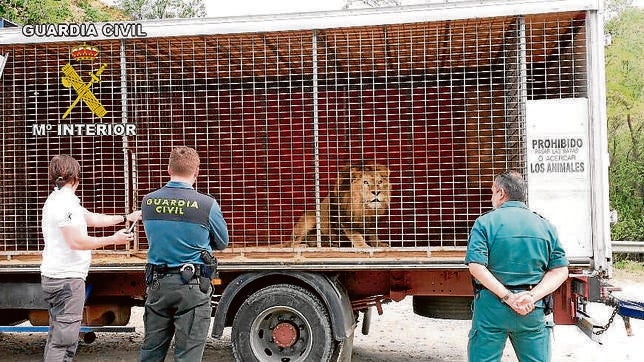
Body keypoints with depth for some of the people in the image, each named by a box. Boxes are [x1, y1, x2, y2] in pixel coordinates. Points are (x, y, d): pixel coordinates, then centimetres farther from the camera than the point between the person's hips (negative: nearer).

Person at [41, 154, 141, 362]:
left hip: (54, 277, 10)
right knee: (63, 342, -7)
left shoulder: (57, 199, 15)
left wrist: (126, 218, 23)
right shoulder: (65, 202, -17)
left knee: (56, 337, 17)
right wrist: (114, 239, -14)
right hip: (67, 278, -10)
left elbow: (93, 218, 21)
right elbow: (76, 242, -22)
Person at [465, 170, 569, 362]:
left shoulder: (485, 222, -2)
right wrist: (532, 296, -10)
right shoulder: (545, 225, 7)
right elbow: (561, 270, 1)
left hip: (491, 308, -3)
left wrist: (508, 296, -15)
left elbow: (476, 266, -15)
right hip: (533, 311, 3)